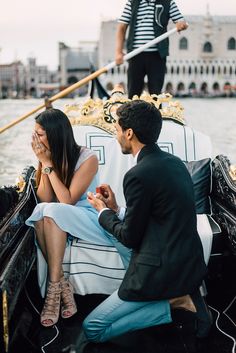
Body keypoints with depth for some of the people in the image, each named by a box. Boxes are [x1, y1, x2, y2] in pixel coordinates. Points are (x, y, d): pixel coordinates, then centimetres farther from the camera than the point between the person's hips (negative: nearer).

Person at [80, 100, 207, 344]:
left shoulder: (138, 175, -20)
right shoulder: (175, 163, 7)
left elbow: (130, 237, -10)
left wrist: (104, 212, 6)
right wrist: (115, 210, 13)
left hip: (163, 274, -9)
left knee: (91, 329, 1)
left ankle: (171, 305, -5)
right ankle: (176, 297, 11)